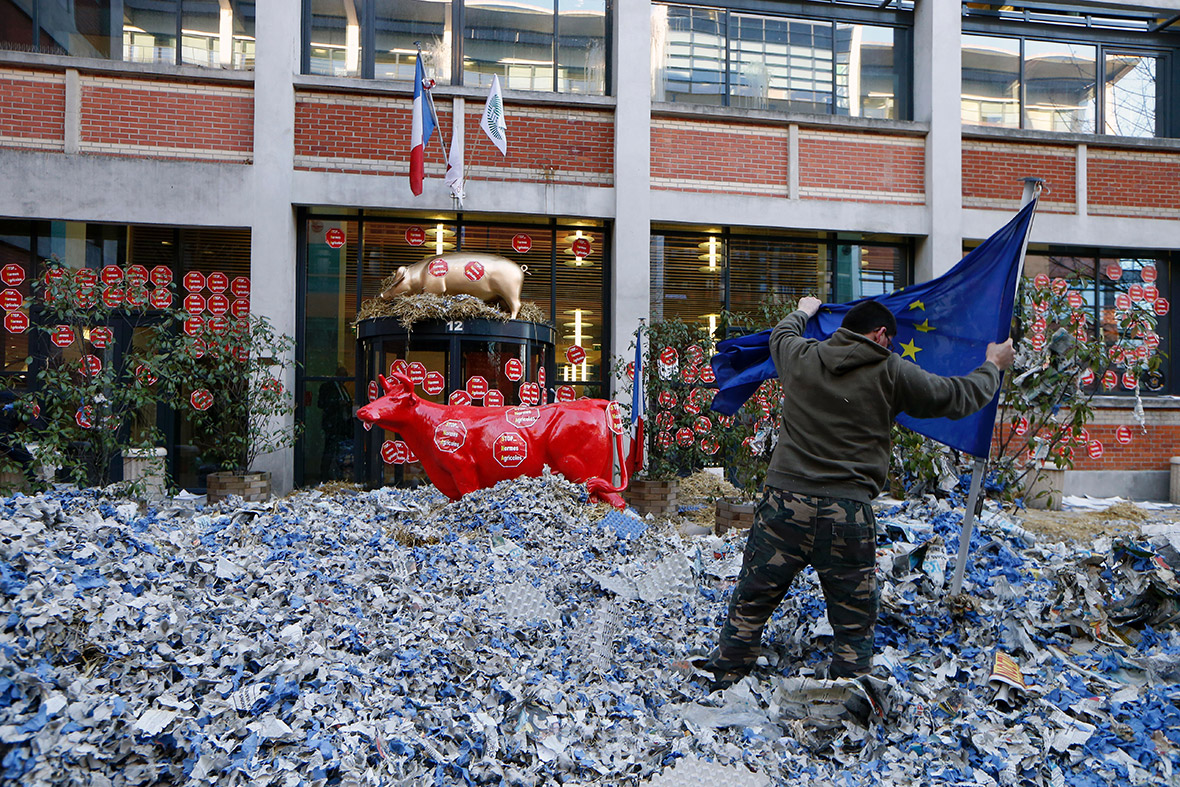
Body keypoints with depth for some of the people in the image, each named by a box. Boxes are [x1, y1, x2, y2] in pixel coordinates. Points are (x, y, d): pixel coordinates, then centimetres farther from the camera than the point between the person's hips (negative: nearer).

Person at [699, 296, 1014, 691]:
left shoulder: (800, 356, 7)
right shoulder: (892, 372, 1)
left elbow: (781, 332, 31)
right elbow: (958, 397, 13)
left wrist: (803, 311, 53)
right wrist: (993, 366, 33)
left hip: (784, 501, 2)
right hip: (848, 514, -2)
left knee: (750, 604, 16)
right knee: (854, 625, 14)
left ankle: (722, 684, 27)